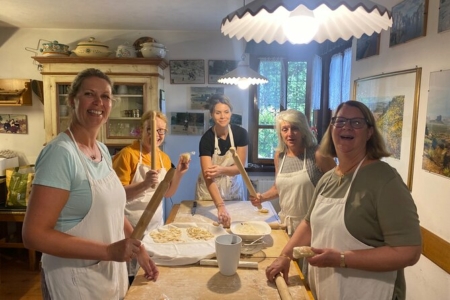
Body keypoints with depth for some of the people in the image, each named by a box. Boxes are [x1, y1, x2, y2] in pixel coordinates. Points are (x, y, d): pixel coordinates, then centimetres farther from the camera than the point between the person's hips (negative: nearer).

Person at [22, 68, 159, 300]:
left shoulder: (103, 150, 3)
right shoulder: (60, 152, -21)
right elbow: (33, 235, -23)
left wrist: (139, 250, 4)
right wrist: (108, 251, -27)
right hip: (75, 279, -7)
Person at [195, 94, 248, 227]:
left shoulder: (241, 133, -15)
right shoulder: (206, 139, -23)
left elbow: (240, 167, -13)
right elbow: (208, 177, -31)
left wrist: (222, 170, -35)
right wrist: (220, 206, -44)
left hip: (233, 188, 2)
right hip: (209, 191, -2)